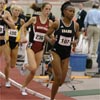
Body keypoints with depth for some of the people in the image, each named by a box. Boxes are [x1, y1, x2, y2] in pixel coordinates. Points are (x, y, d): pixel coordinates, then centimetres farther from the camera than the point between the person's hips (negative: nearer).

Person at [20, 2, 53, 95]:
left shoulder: (50, 22, 0)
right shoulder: (34, 19, -7)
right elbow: (24, 27, 6)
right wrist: (23, 37, -8)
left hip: (40, 48, 3)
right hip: (31, 46, -3)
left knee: (33, 72, 6)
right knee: (33, 68, -21)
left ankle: (23, 87, 25)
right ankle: (26, 66, 15)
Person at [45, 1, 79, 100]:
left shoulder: (75, 25, 0)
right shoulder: (57, 23, -9)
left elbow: (77, 38, 13)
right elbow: (46, 35, -1)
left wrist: (75, 42, -9)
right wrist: (50, 40, -21)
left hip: (66, 54, 4)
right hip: (56, 52, -4)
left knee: (62, 81, 6)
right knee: (58, 78, -13)